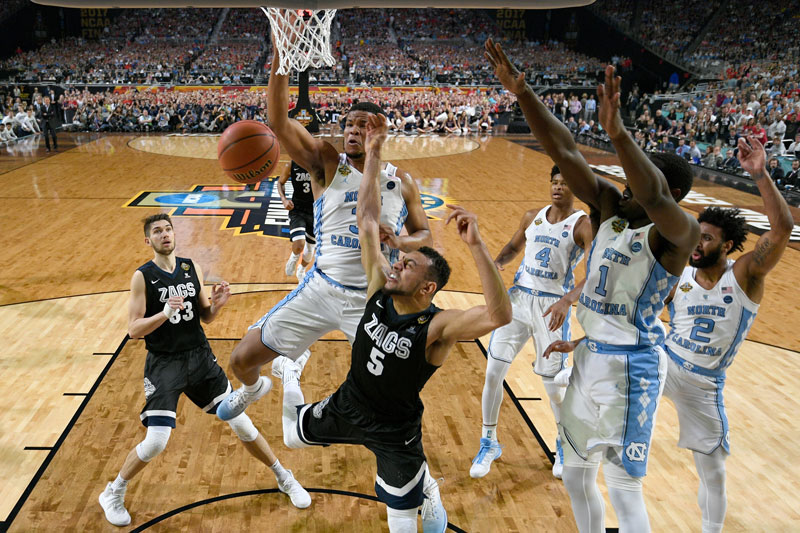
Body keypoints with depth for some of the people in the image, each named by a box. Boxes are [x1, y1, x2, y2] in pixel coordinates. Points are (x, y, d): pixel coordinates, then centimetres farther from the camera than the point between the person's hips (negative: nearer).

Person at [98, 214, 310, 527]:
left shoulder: (191, 268, 4)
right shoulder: (143, 276, -8)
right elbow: (134, 330, -11)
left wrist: (217, 304, -11)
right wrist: (164, 313, -27)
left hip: (200, 357, 3)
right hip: (164, 363, -3)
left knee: (241, 424, 5)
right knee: (156, 442, -11)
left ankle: (285, 479, 23)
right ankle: (112, 494, 18)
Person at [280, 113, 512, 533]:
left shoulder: (438, 327, -30)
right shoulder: (380, 290, -15)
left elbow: (499, 315, -49)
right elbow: (368, 219, -15)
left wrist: (476, 245, -57)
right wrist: (372, 153, -19)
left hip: (394, 430, -4)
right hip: (347, 406, 4)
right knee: (294, 435, 27)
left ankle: (428, 492, 42)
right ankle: (291, 372, 56)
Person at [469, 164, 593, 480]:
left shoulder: (583, 225, -7)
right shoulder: (533, 216, 9)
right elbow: (515, 246, 24)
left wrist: (568, 300, -34)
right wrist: (497, 262, 2)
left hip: (552, 306, -4)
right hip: (518, 297, 4)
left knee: (554, 383, 2)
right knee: (493, 371, -1)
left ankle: (564, 444, 32)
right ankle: (489, 444, 18)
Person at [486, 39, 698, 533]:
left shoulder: (681, 233, -18)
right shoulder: (612, 206, 0)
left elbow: (654, 198, -42)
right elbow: (565, 152, -7)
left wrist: (618, 132, -56)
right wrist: (523, 93, -14)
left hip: (632, 366, -7)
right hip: (590, 356, 7)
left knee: (624, 490, 3)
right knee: (576, 475, 20)